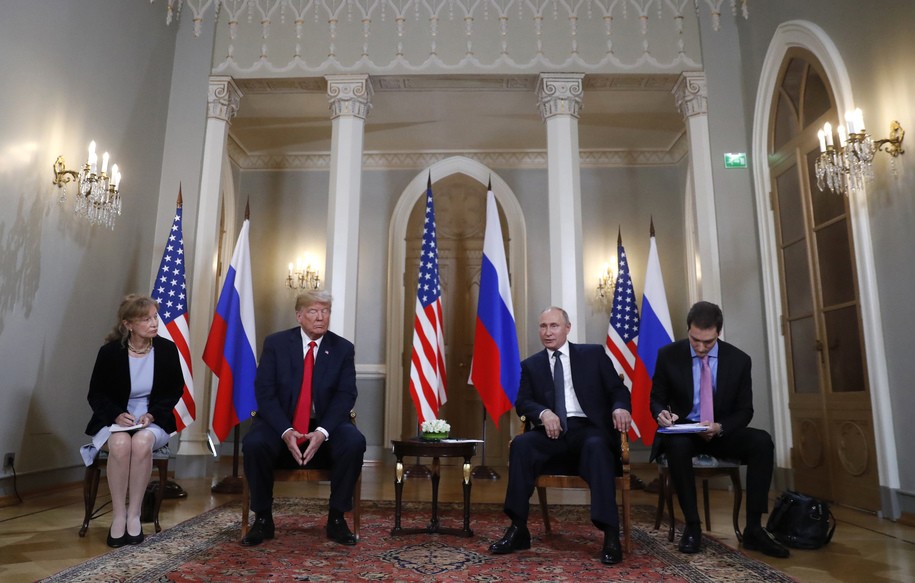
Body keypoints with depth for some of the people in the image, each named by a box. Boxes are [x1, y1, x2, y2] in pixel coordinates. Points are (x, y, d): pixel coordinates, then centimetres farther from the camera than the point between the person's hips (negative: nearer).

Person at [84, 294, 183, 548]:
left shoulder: (167, 349, -5)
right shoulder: (109, 352, -6)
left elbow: (175, 391, 4)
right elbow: (96, 394, 2)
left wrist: (152, 414, -12)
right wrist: (116, 414, -17)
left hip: (154, 420, 0)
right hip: (116, 420, 0)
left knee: (142, 442, -33)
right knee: (120, 444, -34)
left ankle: (134, 514, -20)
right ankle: (118, 515, -21)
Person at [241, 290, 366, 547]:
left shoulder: (343, 348, 1)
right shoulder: (275, 343, -1)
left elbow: (345, 396, -6)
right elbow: (264, 392, -7)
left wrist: (322, 432, -22)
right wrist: (286, 431, -22)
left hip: (325, 424, 0)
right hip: (281, 423, 0)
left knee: (354, 443, -28)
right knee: (254, 444, -30)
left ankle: (336, 518, -9)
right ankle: (263, 519, -6)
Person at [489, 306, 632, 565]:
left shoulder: (594, 354, 11)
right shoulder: (531, 365, 14)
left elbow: (617, 389, 6)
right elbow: (522, 402, 4)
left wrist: (620, 407, -19)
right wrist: (543, 412, -19)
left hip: (588, 428, -2)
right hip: (553, 431, 2)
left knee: (597, 447, -35)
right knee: (521, 443, -27)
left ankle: (611, 535, -31)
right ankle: (518, 529, -20)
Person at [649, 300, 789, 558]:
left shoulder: (739, 359, -4)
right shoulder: (668, 355, -7)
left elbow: (744, 410, 0)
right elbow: (656, 398, 2)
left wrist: (720, 427, -22)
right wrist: (661, 413, -24)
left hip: (722, 432, 2)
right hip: (683, 431, -2)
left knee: (762, 441, -27)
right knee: (678, 444, -37)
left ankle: (753, 529, -18)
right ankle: (692, 525, -21)